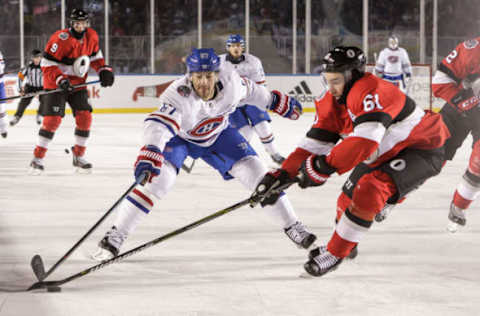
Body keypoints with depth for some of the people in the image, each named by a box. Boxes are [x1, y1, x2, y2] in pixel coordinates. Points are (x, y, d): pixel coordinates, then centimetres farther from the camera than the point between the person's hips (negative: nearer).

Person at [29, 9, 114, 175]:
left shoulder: (91, 36, -1)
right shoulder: (61, 39, -22)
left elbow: (95, 55, 17)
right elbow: (47, 63, -21)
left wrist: (104, 70, 3)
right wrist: (60, 80, -30)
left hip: (77, 84, 6)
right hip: (55, 84, -6)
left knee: (84, 117, -4)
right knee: (52, 119, -15)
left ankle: (78, 157, 10)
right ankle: (38, 158, -7)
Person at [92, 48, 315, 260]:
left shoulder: (230, 80, -26)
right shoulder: (179, 95, -40)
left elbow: (249, 91, -2)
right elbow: (159, 123, -56)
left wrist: (278, 102, 10)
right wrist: (150, 152, -74)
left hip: (217, 134, 4)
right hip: (178, 136, -4)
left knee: (255, 172, -3)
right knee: (158, 178, -25)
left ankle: (292, 225, 14)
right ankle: (116, 235, -17)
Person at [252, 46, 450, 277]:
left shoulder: (370, 91, -32)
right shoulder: (331, 101, -3)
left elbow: (365, 141, -42)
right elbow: (315, 143, -3)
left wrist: (325, 165, -39)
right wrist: (283, 174, -12)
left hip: (422, 150, -9)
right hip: (384, 155, 9)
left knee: (370, 189, -26)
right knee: (349, 198, 11)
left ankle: (335, 253, -14)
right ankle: (341, 246, 40)